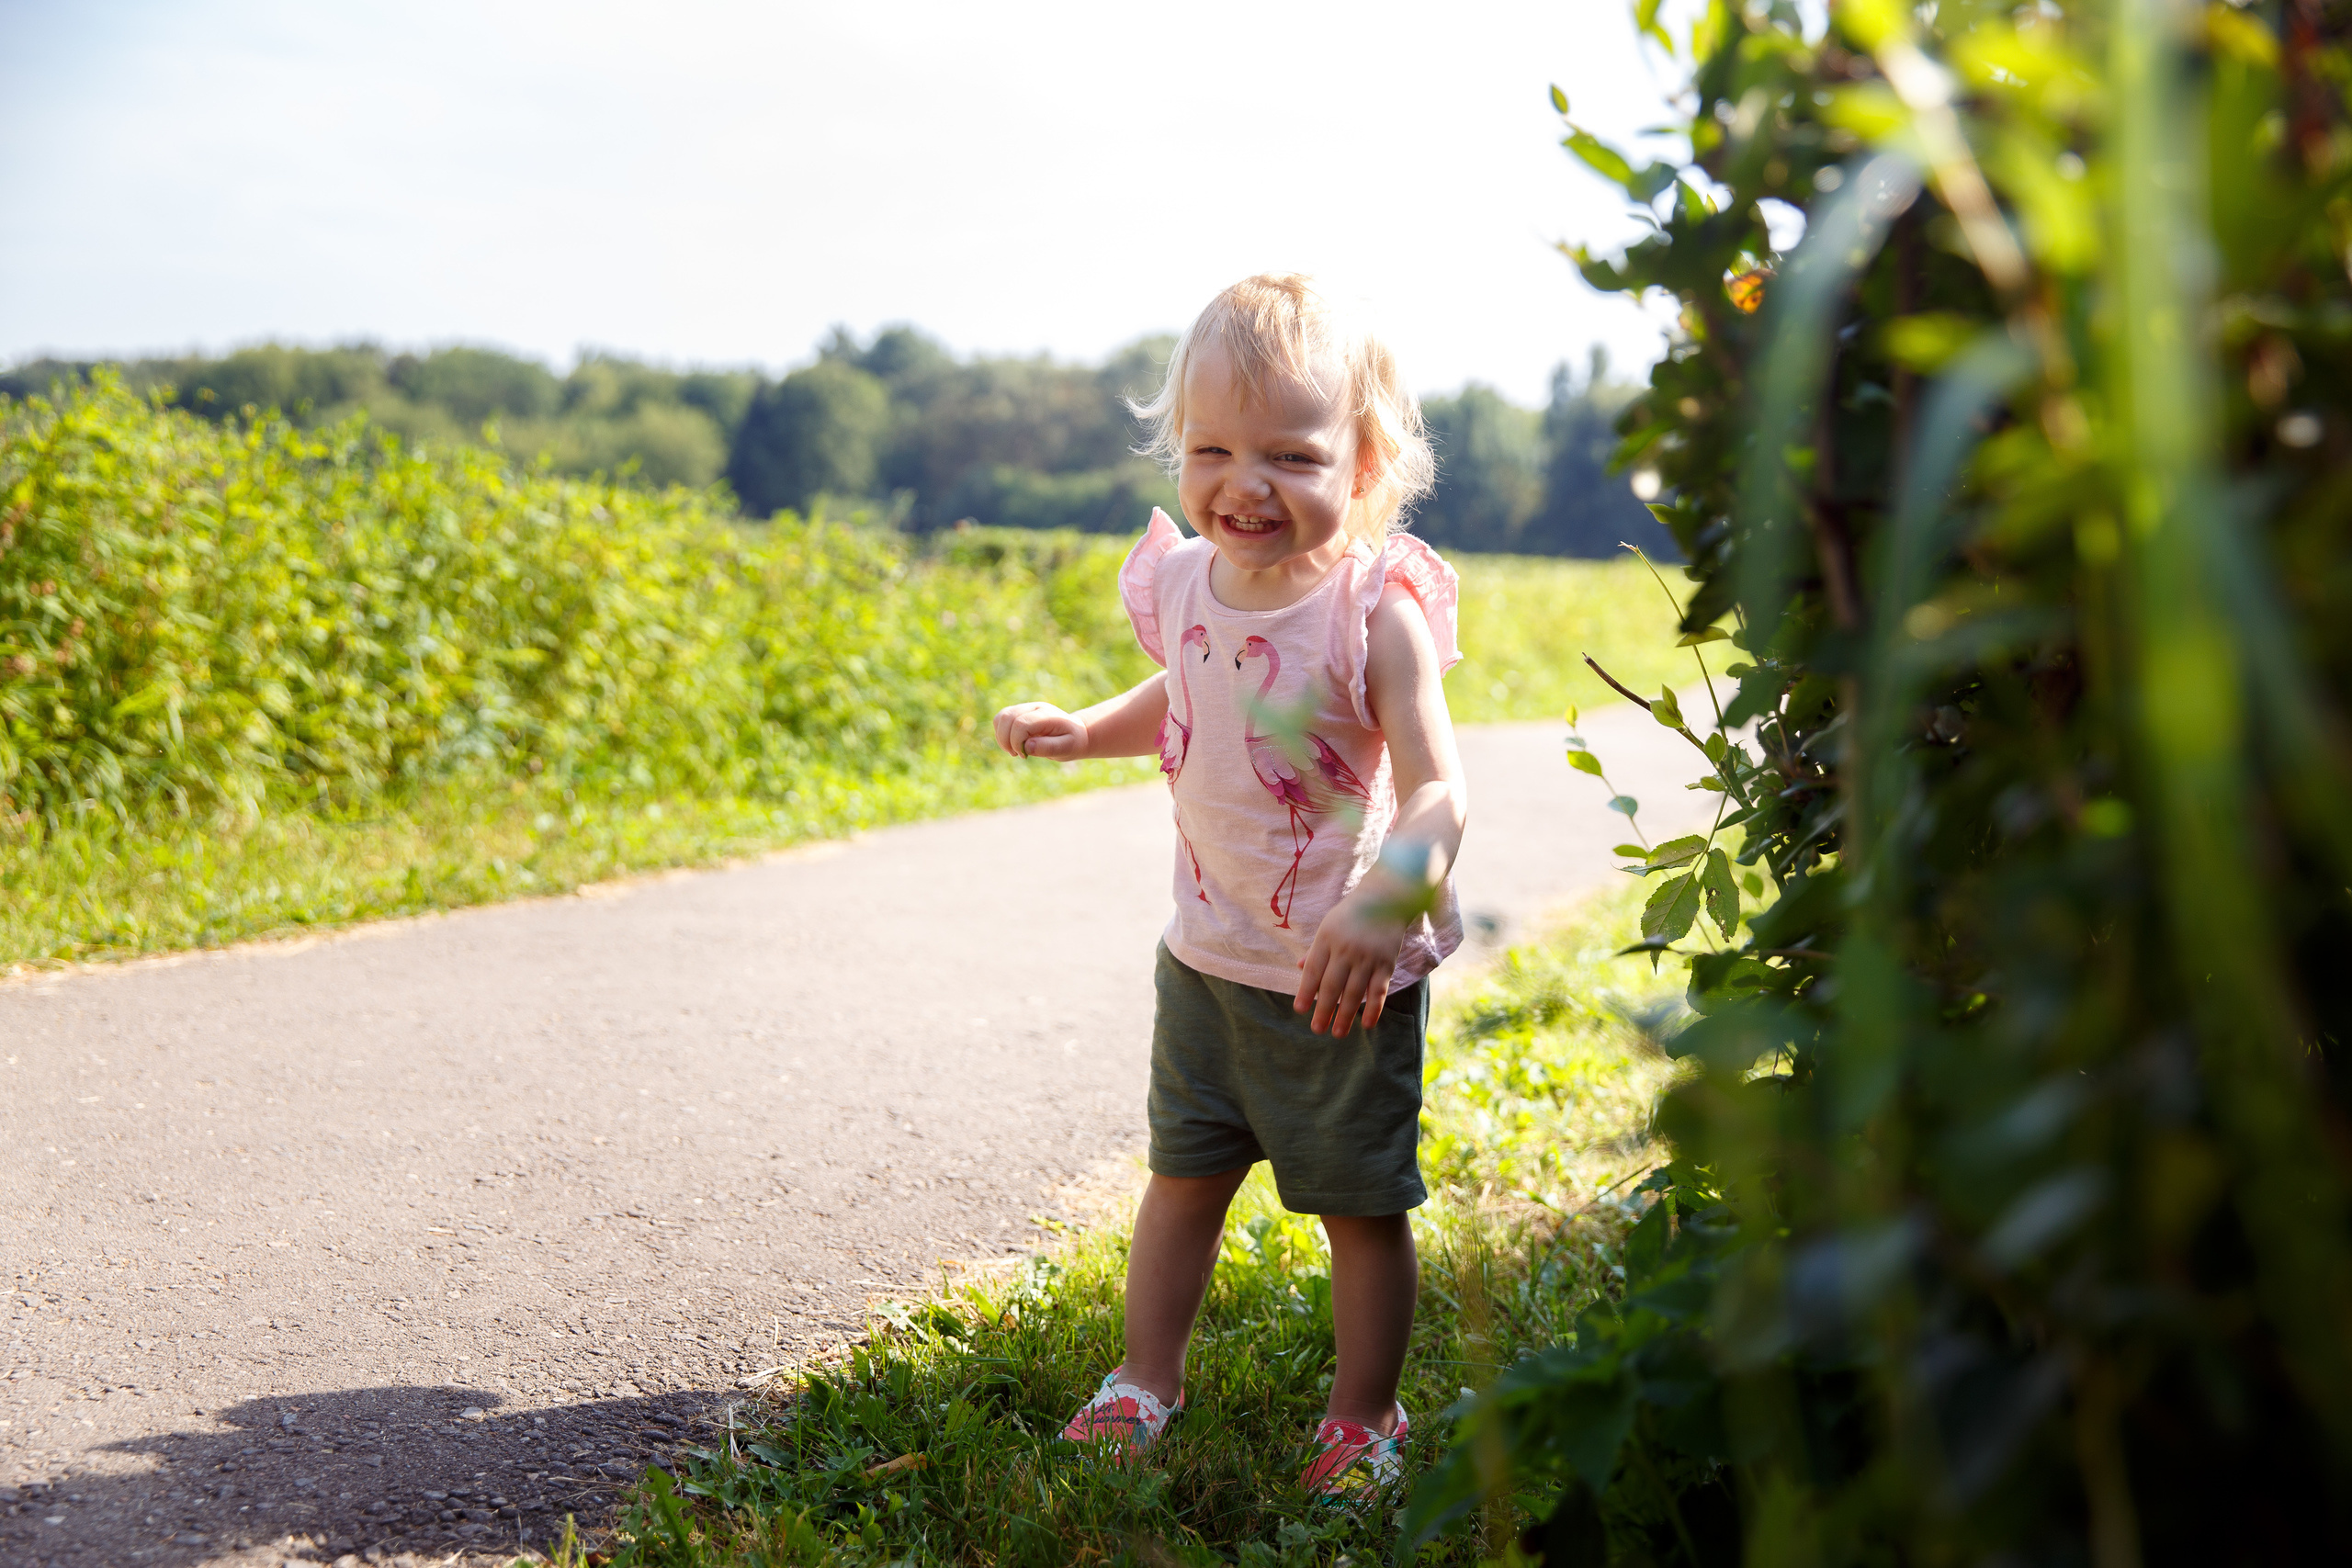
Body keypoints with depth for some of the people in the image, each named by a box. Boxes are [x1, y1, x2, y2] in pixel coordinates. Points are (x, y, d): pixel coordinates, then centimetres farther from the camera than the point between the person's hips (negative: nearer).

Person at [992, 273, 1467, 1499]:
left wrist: (1385, 904, -42)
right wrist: (1084, 728, 2)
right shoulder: (1181, 584, -5)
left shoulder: (1376, 612, -22)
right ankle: (1147, 1382, 36)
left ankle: (1363, 1418, 29)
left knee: (1363, 1207, 9)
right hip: (1209, 956, 5)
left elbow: (1436, 788, -26)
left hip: (1349, 975, -5)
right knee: (1182, 1176, 18)